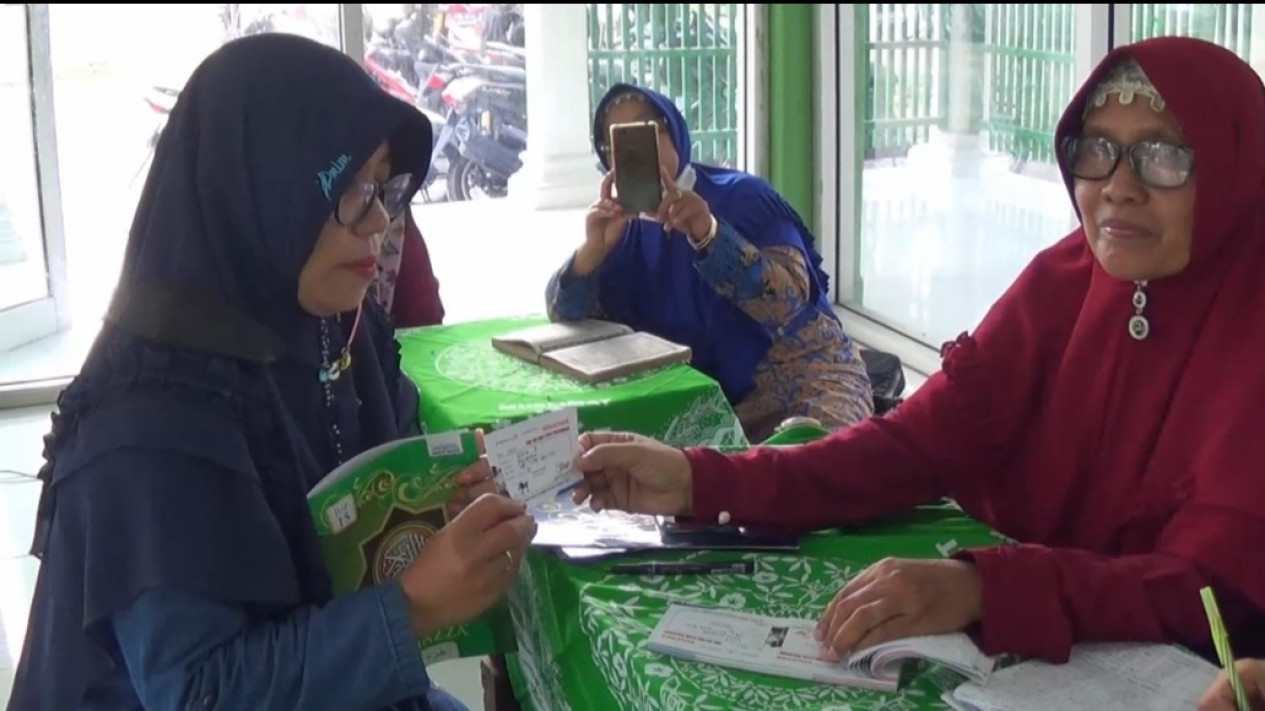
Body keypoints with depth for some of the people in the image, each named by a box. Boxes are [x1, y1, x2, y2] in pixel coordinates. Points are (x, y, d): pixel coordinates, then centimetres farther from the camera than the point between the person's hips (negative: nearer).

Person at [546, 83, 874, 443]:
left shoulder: (740, 195, -9)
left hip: (799, 371, -5)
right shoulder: (624, 226, 5)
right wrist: (592, 250, -27)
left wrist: (710, 235, -38)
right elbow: (563, 316, -7)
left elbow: (787, 304, -24)